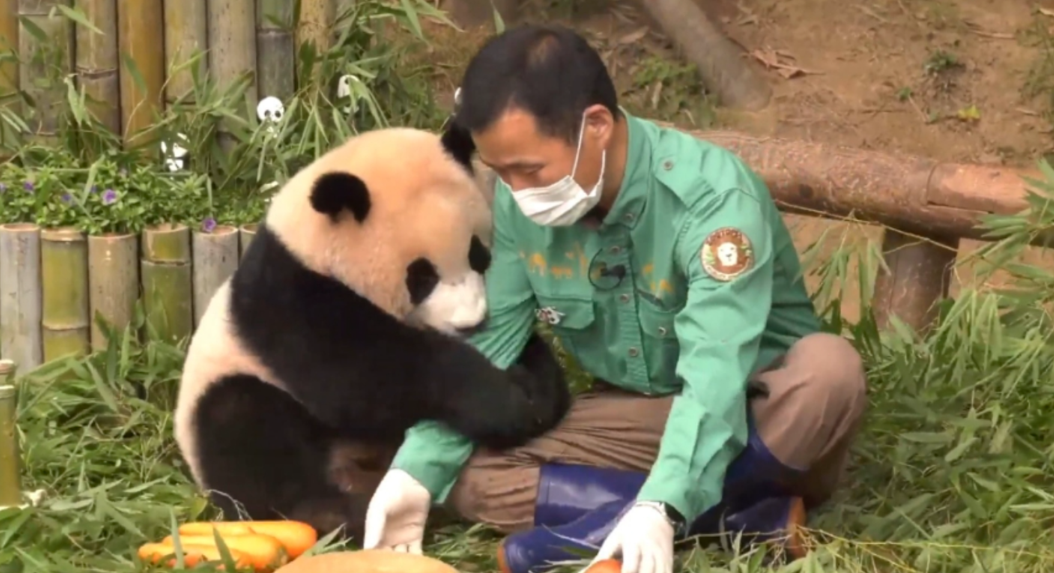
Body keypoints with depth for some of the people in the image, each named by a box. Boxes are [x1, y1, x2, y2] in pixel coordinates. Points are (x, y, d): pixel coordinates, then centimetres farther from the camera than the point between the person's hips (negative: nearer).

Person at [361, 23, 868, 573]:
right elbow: (483, 347, -4)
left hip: (757, 412, -5)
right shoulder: (518, 203, -11)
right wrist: (415, 473, -18)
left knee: (829, 369, -38)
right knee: (469, 474, -18)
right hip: (637, 414, 5)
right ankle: (756, 515, -23)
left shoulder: (714, 197, -29)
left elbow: (716, 373, -39)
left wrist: (659, 511, -52)